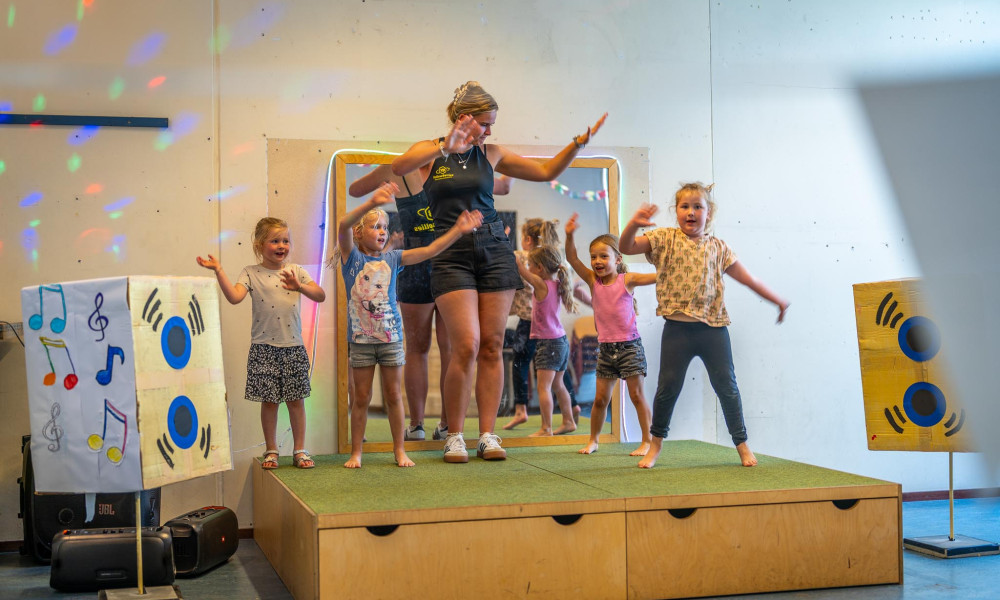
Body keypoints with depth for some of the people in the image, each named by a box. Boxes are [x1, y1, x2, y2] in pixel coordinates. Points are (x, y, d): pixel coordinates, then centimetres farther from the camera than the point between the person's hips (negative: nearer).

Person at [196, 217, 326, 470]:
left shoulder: (296, 271, 6)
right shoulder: (251, 273, 0)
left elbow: (321, 295, -1)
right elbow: (234, 296, -16)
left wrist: (299, 286, -16)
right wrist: (218, 270, -22)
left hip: (293, 346, 2)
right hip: (264, 347, -2)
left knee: (296, 399, 6)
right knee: (269, 400, 5)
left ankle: (300, 450, 16)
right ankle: (271, 451, 18)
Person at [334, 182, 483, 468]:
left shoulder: (392, 258, 7)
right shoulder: (352, 257, -2)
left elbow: (430, 250, 3)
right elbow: (344, 226, -20)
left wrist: (458, 230, -8)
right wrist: (371, 203, -36)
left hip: (391, 336, 2)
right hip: (360, 337, -2)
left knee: (393, 395, 7)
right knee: (361, 398, 5)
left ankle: (399, 450, 17)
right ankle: (356, 453, 15)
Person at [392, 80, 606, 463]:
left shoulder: (490, 154, 11)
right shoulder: (430, 152, 2)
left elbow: (546, 172, 16)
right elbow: (398, 167, -21)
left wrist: (578, 143, 4)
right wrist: (444, 147, -29)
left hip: (494, 249, 4)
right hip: (452, 255, -3)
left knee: (492, 346, 0)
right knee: (467, 345, -14)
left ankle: (488, 436, 7)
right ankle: (454, 436, 0)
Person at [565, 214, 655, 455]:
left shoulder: (627, 280, -6)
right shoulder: (593, 280, 3)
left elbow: (657, 277, -14)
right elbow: (572, 259, -7)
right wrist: (569, 236, -21)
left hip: (629, 346, -3)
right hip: (605, 347, 4)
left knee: (637, 395, 0)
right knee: (600, 398, 8)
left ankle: (648, 441, 7)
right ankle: (593, 440, 21)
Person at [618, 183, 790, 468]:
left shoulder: (718, 247, 9)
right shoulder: (665, 239, 3)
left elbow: (748, 278, 14)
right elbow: (626, 247, -6)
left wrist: (777, 300, 15)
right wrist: (634, 224, -24)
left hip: (713, 327, 2)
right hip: (677, 327, -1)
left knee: (726, 386, 5)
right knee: (668, 387, 3)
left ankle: (741, 443, 20)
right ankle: (656, 442, 22)